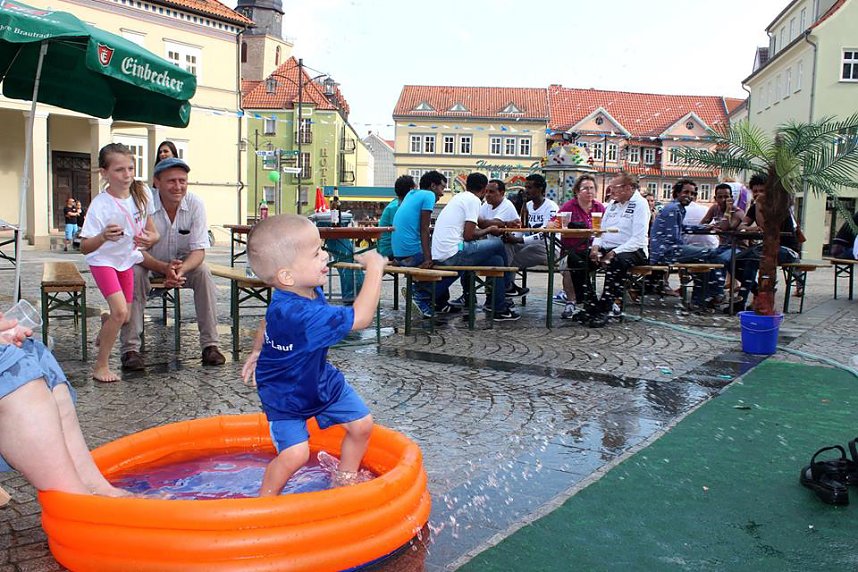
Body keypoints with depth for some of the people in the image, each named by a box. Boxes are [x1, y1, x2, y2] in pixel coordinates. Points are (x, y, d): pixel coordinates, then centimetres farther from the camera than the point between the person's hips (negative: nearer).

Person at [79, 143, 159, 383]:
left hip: (127, 259, 5)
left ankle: (105, 322, 48)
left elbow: (150, 228, 4)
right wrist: (104, 236, -44)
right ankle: (101, 365, -4)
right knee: (120, 311, -21)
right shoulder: (100, 204, -25)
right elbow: (85, 247, -24)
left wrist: (149, 238, -18)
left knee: (124, 317, 9)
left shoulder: (142, 193, -12)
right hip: (103, 260, -5)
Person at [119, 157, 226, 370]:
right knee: (134, 273, -31)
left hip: (184, 262, 1)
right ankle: (130, 349, -26)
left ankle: (210, 344, -21)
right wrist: (164, 268, -45)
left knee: (203, 272, -26)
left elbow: (199, 250, -20)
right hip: (148, 262, -1)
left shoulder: (195, 204, -19)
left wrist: (180, 270, -42)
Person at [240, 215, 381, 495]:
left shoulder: (307, 290, -12)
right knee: (296, 454, -18)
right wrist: (374, 268, -39)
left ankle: (345, 479, 34)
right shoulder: (299, 314, -42)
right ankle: (265, 499, 12)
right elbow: (360, 317, -46)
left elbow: (269, 321, 8)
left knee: (362, 425, 8)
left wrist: (257, 350, 24)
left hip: (322, 380, 9)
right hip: (286, 395, -8)